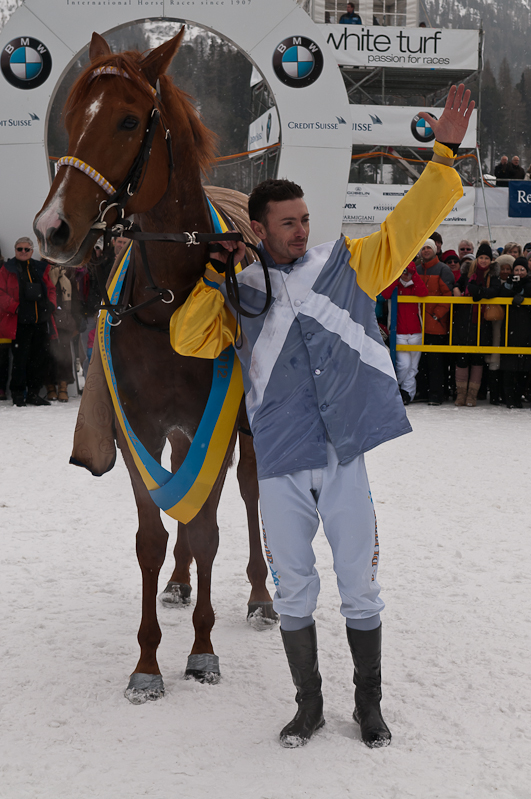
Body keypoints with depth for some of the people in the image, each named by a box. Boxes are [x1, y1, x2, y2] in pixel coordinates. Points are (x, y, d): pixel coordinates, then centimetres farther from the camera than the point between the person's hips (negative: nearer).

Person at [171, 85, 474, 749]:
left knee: (360, 589, 8)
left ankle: (369, 706, 24)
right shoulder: (239, 295, 9)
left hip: (344, 458, -1)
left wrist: (443, 154, -6)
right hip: (280, 469, 1)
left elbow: (408, 225, 3)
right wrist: (218, 277, -6)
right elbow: (190, 340, 2)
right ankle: (309, 704, 28)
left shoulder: (345, 264, 7)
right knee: (293, 593, 11)